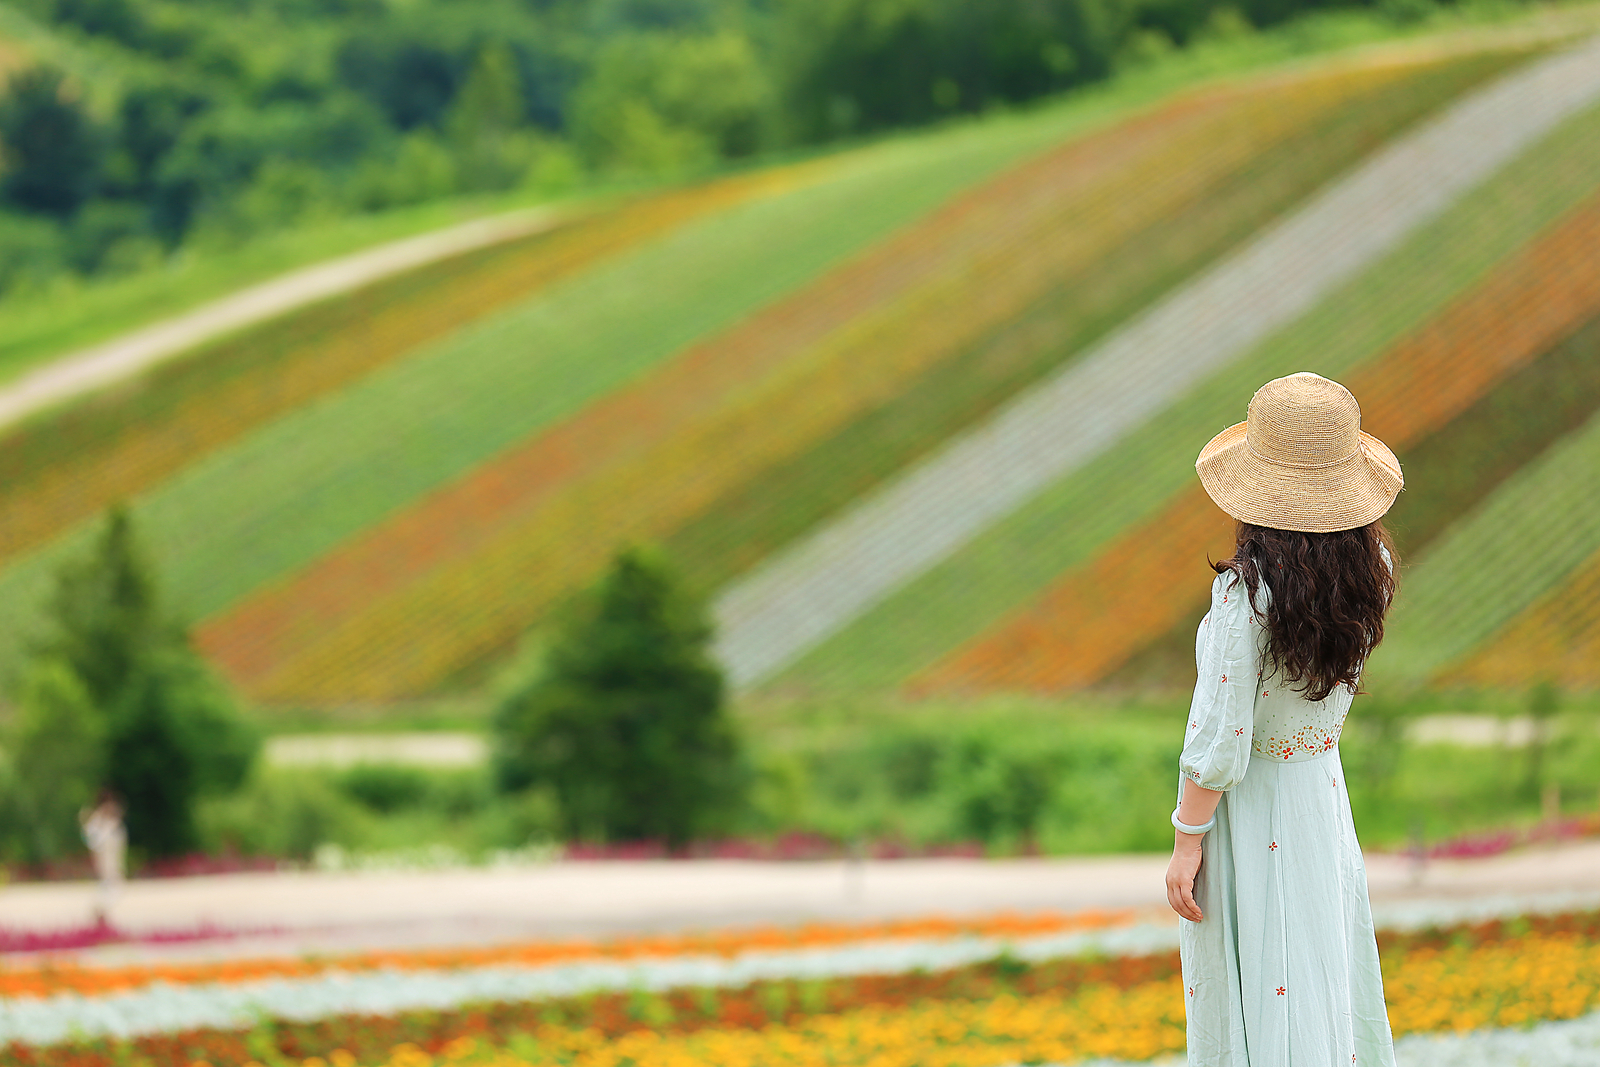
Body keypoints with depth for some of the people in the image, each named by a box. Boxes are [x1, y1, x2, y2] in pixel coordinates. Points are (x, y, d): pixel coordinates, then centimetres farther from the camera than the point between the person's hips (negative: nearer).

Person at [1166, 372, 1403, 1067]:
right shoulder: (1371, 567, -9)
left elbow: (1219, 748, -23)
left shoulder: (1246, 595, -27)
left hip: (1250, 814, -6)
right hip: (1324, 785, 6)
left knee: (1250, 996, 7)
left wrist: (1186, 845, -12)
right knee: (1325, 971, 20)